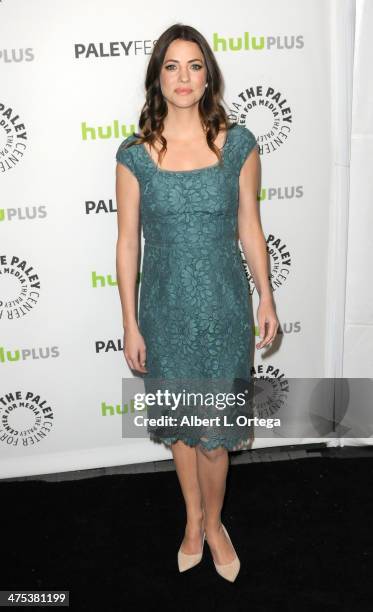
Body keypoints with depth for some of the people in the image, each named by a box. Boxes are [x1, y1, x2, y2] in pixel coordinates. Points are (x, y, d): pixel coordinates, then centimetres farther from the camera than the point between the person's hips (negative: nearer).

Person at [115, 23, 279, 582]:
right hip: (166, 307, 1)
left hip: (224, 305, 0)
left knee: (215, 428, 7)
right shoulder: (134, 155, -6)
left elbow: (249, 227, 3)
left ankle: (213, 522, 34)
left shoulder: (238, 144, -5)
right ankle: (194, 518, 40)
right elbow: (127, 243, -3)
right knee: (179, 422, 17)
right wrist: (130, 324, -3)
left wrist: (266, 297, 5)